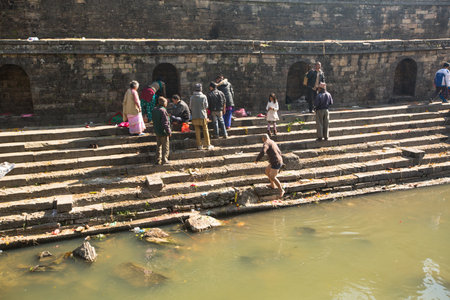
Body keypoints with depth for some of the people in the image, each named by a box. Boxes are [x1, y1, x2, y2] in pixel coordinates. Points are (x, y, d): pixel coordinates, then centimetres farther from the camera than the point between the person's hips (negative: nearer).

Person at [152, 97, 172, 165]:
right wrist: (168, 132, -15)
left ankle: (158, 160, 19)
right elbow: (165, 123, -21)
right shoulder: (163, 110, -19)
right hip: (163, 131, -8)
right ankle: (164, 160, 7)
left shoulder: (154, 109, 5)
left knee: (158, 146, 17)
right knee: (165, 146, 4)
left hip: (157, 131, 8)